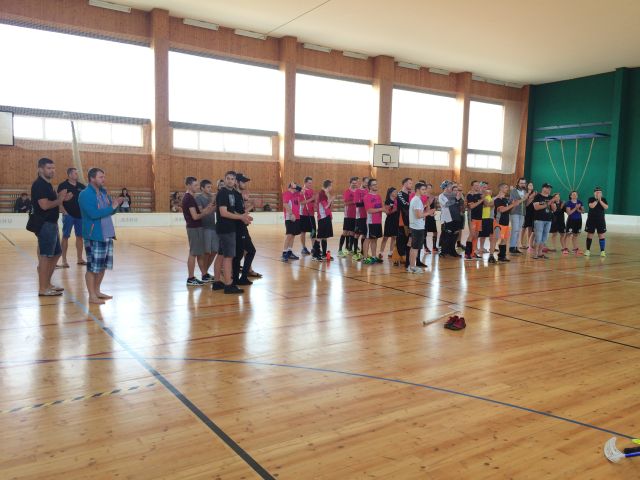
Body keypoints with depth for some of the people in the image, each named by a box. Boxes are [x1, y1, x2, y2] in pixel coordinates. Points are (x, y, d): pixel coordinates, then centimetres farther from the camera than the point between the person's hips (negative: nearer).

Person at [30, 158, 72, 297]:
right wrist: (59, 200, -9)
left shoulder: (46, 184, 17)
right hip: (44, 224, -11)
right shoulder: (39, 185, -15)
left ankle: (47, 284, 25)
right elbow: (44, 205, -24)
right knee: (45, 256, -6)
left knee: (56, 253, 16)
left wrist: (62, 198, 7)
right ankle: (43, 288, -1)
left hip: (51, 224, 11)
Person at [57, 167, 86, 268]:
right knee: (65, 237, 1)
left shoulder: (81, 186, 7)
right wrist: (63, 211, -15)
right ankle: (64, 260, 7)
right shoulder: (63, 186, -5)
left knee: (80, 236, 9)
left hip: (80, 215, 5)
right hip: (68, 215, -4)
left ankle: (79, 259, 20)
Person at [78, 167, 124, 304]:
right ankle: (92, 296, 6)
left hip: (107, 234, 8)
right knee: (92, 266, -1)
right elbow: (93, 214, -24)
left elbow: (110, 211, 14)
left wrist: (115, 205, -6)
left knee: (103, 265, 14)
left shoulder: (103, 192, 12)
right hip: (94, 236, -8)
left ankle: (97, 291, 27)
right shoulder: (85, 194, -12)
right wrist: (111, 208, -19)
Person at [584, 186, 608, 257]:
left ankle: (602, 251, 1)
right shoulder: (591, 199, -1)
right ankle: (588, 250, 13)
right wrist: (597, 200, -17)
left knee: (601, 235, -2)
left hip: (600, 220, 1)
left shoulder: (603, 200, 5)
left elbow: (606, 207, -11)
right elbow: (591, 206, -18)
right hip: (591, 220, -1)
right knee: (590, 235, 4)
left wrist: (600, 200, -15)